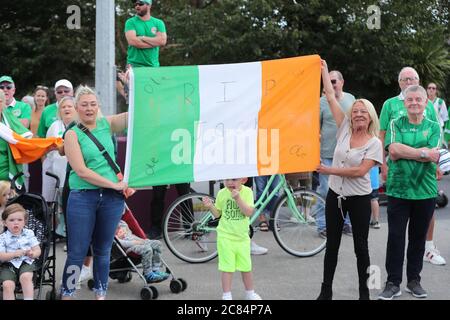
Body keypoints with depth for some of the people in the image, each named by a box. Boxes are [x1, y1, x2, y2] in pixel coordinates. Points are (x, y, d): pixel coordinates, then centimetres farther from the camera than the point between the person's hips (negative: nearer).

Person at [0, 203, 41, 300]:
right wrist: (15, 253, -20)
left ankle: (29, 299, -26)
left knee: (25, 277, -33)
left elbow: (38, 250, 7)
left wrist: (33, 254, -18)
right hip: (9, 264, 0)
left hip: (26, 262, 0)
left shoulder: (29, 233, 8)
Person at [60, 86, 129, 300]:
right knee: (77, 252, 1)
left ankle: (101, 294, 22)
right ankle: (66, 294, 11)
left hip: (112, 197, 3)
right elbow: (81, 171, -11)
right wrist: (114, 184, -12)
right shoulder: (72, 134, -3)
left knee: (103, 250, 12)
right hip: (83, 197, -3)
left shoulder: (107, 124, 9)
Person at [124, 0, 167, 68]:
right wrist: (154, 43, -7)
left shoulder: (158, 23, 9)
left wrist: (142, 38, -9)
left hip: (153, 65, 2)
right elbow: (132, 41, -12)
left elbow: (162, 41, -5)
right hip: (134, 65, -2)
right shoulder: (130, 22, 3)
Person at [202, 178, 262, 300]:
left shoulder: (247, 192, -7)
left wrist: (238, 198, -28)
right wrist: (210, 206, -13)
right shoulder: (222, 193, -4)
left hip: (242, 237, 1)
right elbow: (217, 213, 6)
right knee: (227, 268, -1)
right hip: (225, 237, -1)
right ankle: (227, 296, 10)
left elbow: (249, 212, -18)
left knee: (246, 267, 13)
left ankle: (250, 293, 32)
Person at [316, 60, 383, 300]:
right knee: (332, 245, 10)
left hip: (359, 199, -3)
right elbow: (331, 98, 2)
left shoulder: (374, 143, -8)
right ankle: (326, 291, 19)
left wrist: (330, 171, -19)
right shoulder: (345, 129, 2)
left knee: (361, 247, 5)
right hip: (335, 195, 3)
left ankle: (364, 292, 18)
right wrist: (324, 71, 2)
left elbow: (360, 171, -18)